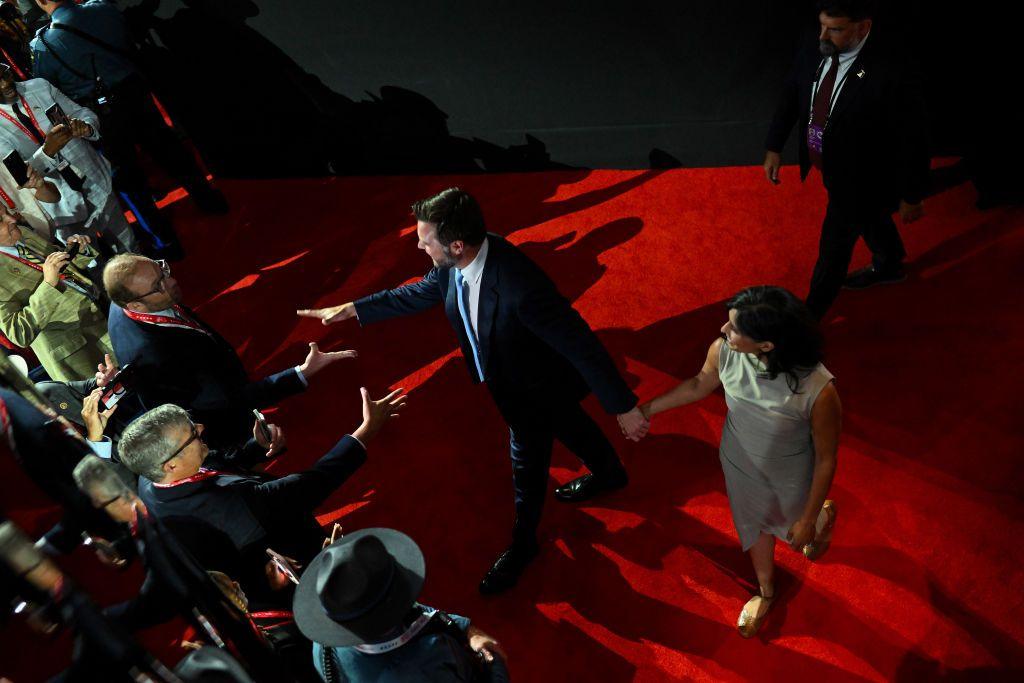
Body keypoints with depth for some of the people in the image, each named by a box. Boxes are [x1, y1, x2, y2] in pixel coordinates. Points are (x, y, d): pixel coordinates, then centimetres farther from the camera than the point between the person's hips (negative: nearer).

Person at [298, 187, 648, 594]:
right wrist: (352, 309, 4)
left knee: (528, 461, 13)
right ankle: (610, 474, 63)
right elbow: (418, 294, 1)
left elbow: (581, 343, -37)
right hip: (506, 376, 8)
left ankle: (522, 545, 41)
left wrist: (623, 406, -29)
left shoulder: (520, 287, -44)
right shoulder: (454, 261, -20)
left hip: (536, 385, -8)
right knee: (567, 424, 32)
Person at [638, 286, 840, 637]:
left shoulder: (818, 390, -40)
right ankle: (766, 592, 61)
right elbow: (699, 385, -4)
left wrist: (808, 520, -11)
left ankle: (824, 515, 71)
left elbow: (826, 458, -22)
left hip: (790, 480, -3)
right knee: (754, 527, 29)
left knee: (794, 524, 31)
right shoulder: (723, 351, -29)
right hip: (739, 465, 3)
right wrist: (647, 409, 7)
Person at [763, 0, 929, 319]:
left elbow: (913, 141, -24)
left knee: (834, 249, 8)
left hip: (859, 180, -7)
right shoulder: (815, 55, -15)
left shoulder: (892, 74, -33)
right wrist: (774, 147, 4)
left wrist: (911, 197, -16)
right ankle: (888, 267, 62)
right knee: (871, 220, 32)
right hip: (832, 167, 7)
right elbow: (790, 98, 3)